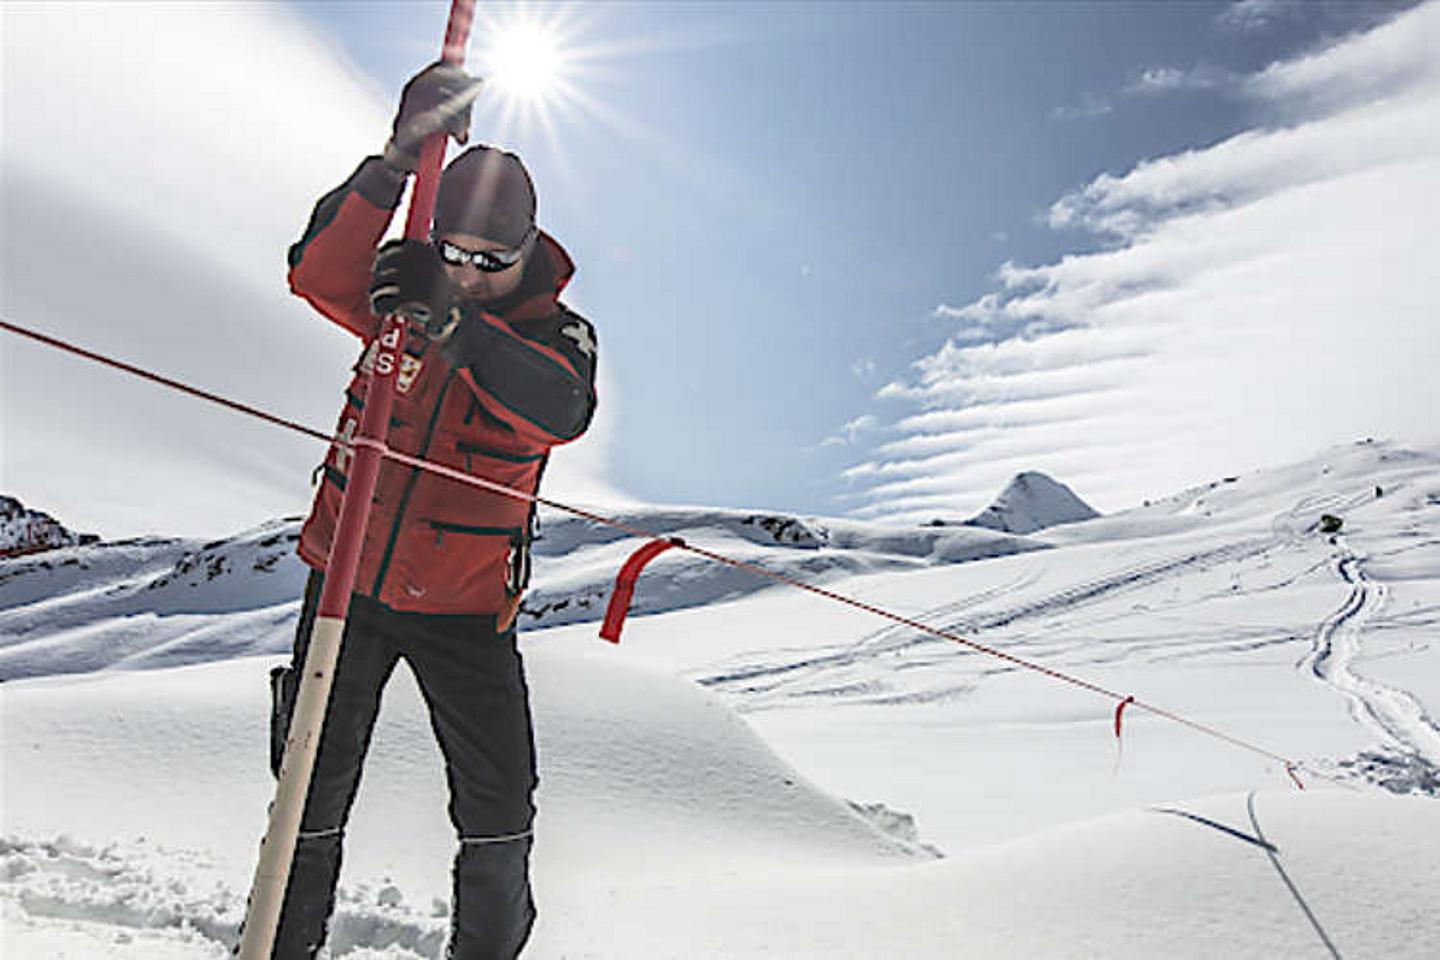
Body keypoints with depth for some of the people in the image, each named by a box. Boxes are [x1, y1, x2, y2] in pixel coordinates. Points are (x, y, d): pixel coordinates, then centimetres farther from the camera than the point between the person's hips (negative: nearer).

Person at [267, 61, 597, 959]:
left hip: (464, 605, -1)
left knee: (499, 810, 0)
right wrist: (398, 160, -32)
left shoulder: (562, 336, -6)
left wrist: (459, 327, -41)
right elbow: (319, 273, -21)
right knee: (315, 789, 13)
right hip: (349, 576, 2)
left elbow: (561, 411, -28)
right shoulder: (409, 285, -1)